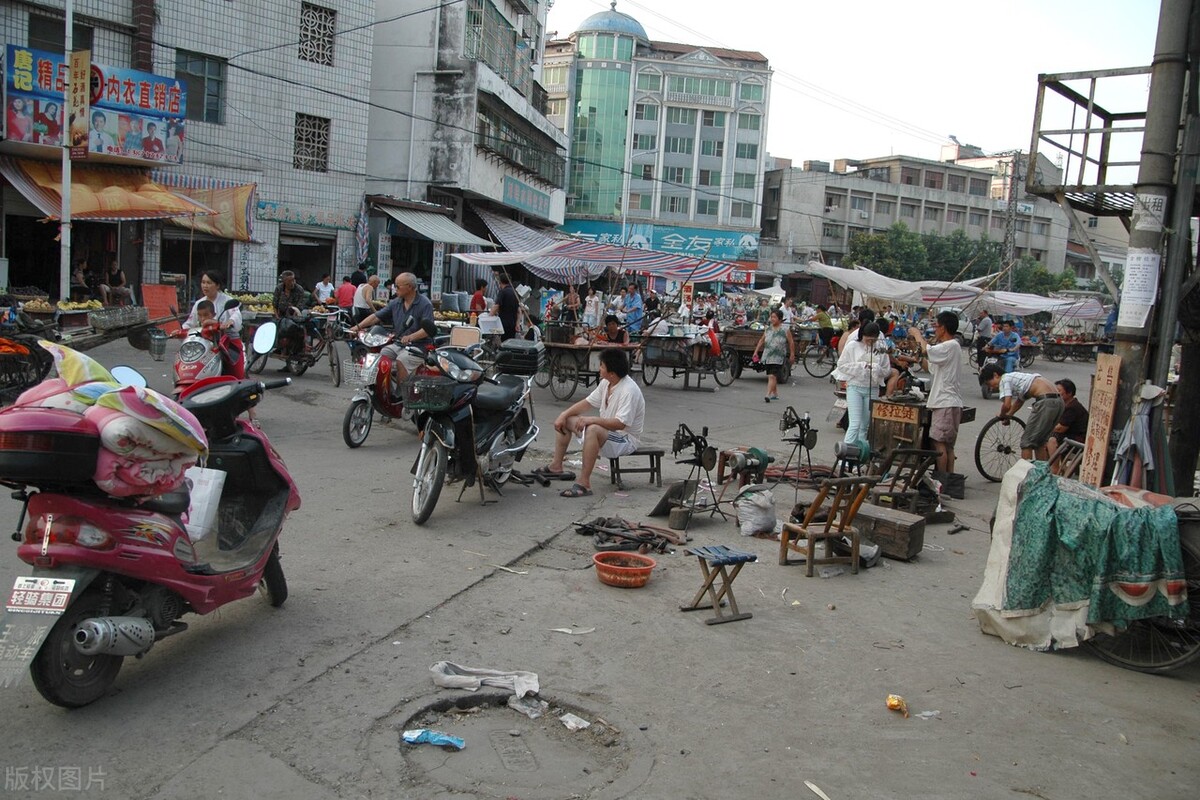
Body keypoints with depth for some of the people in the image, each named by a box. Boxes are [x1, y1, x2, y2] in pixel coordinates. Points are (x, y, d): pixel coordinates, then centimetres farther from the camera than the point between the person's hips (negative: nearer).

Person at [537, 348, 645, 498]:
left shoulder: (629, 390, -26)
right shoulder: (606, 383, 2)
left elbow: (620, 424, -33)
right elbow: (588, 402, 9)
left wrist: (592, 419, -34)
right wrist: (564, 414, -2)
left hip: (625, 439, -10)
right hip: (605, 431, 10)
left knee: (593, 430, -40)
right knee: (564, 420, 9)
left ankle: (584, 482, -36)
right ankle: (556, 467, 14)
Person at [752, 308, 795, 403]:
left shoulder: (785, 329, -4)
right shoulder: (768, 329, 9)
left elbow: (791, 343, 1)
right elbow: (761, 341, 16)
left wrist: (792, 355, 2)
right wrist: (756, 351, 10)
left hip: (778, 358, -5)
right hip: (767, 357, 5)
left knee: (772, 376, -15)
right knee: (771, 376, 13)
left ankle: (768, 395, -21)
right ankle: (775, 393, 29)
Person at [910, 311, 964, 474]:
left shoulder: (951, 346, -13)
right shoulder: (946, 347, 19)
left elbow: (927, 350, -27)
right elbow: (930, 367, 24)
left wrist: (917, 334, -9)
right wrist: (918, 347, 17)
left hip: (946, 403, -10)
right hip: (944, 402, 10)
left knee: (939, 442, -9)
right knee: (947, 445, 11)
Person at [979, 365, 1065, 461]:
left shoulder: (1004, 380, -2)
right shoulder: (1014, 377, 25)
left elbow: (1006, 405, -13)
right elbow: (1020, 400, 39)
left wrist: (1001, 415, 7)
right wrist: (1008, 415, 35)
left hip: (1046, 402, -9)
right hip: (1058, 400, 9)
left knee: (1027, 442, 0)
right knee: (1039, 441, 21)